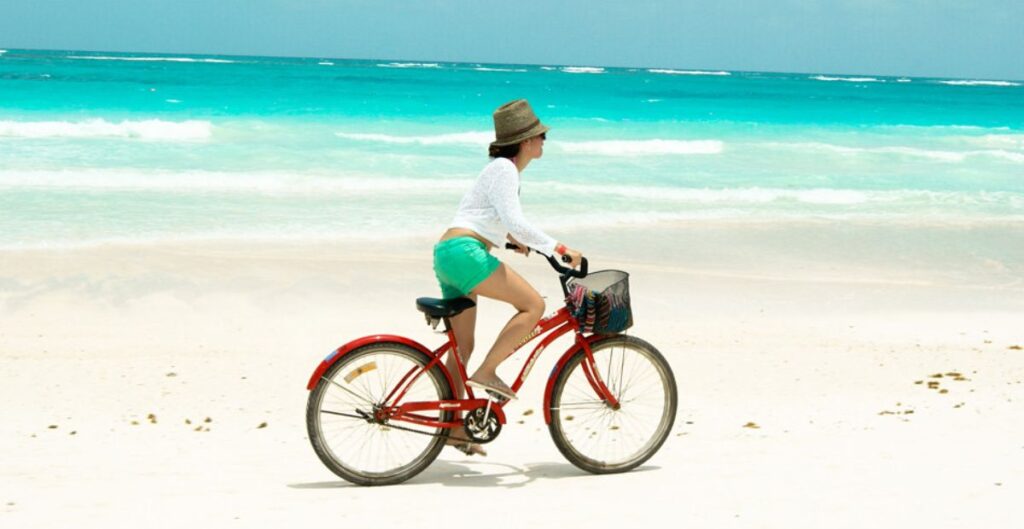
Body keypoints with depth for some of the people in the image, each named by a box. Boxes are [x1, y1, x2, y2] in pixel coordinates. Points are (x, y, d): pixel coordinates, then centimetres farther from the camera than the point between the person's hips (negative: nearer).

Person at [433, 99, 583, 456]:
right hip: (463, 251, -10)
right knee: (533, 305, -15)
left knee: (462, 346, 12)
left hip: (448, 254, 10)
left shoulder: (504, 169, 22)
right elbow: (515, 221, -20)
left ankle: (452, 427, 17)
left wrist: (514, 239, 35)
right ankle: (486, 372, -14)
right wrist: (558, 248, -19)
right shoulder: (503, 168, -8)